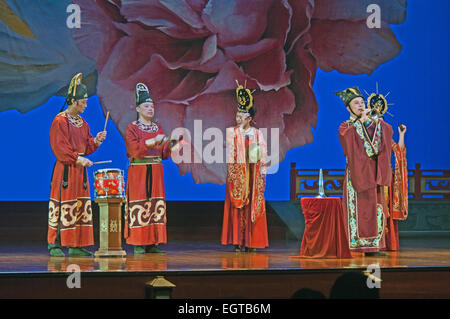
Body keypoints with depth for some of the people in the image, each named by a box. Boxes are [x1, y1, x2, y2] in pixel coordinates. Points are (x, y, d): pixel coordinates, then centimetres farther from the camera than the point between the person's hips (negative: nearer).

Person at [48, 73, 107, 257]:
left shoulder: (82, 123, 16)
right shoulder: (60, 121, -9)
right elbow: (59, 147, -15)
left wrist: (96, 141, 0)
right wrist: (77, 158, -22)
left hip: (80, 170, 8)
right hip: (65, 170, -8)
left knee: (81, 206, 6)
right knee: (63, 205, -8)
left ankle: (77, 246, 10)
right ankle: (55, 245, -3)